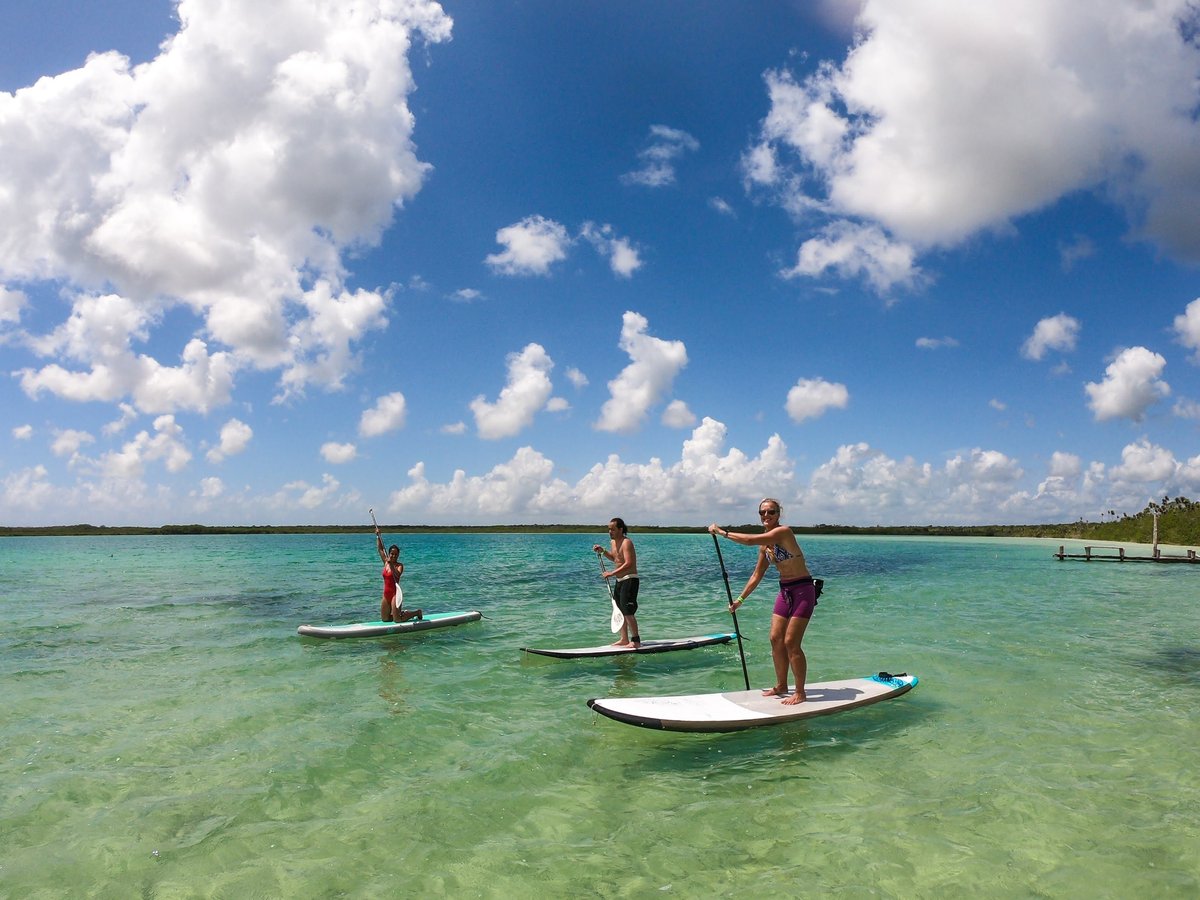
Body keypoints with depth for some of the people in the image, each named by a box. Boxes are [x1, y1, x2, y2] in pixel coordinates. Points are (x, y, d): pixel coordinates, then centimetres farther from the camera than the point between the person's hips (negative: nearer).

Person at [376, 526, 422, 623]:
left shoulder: (400, 565, -9)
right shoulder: (386, 563, 8)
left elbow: (398, 575, -29)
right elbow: (380, 549, 13)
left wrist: (391, 565, -39)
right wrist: (378, 536, 10)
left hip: (395, 593, -7)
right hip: (386, 594, 7)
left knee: (397, 620, -9)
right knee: (384, 619, 10)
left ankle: (417, 612, 12)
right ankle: (402, 612, 32)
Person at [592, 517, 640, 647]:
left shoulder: (626, 543, -17)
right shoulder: (613, 542, 11)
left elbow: (628, 564, -27)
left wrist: (611, 573, -27)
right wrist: (602, 551, 13)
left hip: (629, 579, -10)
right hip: (620, 580, 10)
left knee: (628, 612, -10)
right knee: (620, 611, 13)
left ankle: (636, 640, -3)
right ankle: (624, 639, 22)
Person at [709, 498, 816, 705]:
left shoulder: (784, 532, -19)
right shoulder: (765, 544, 7)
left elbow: (750, 540, -29)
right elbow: (757, 575, 15)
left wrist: (722, 532, -19)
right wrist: (740, 599, 15)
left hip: (803, 591, -8)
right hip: (785, 591, 8)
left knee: (791, 643, -8)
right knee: (776, 639, 9)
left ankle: (800, 693, 5)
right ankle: (781, 686, 25)